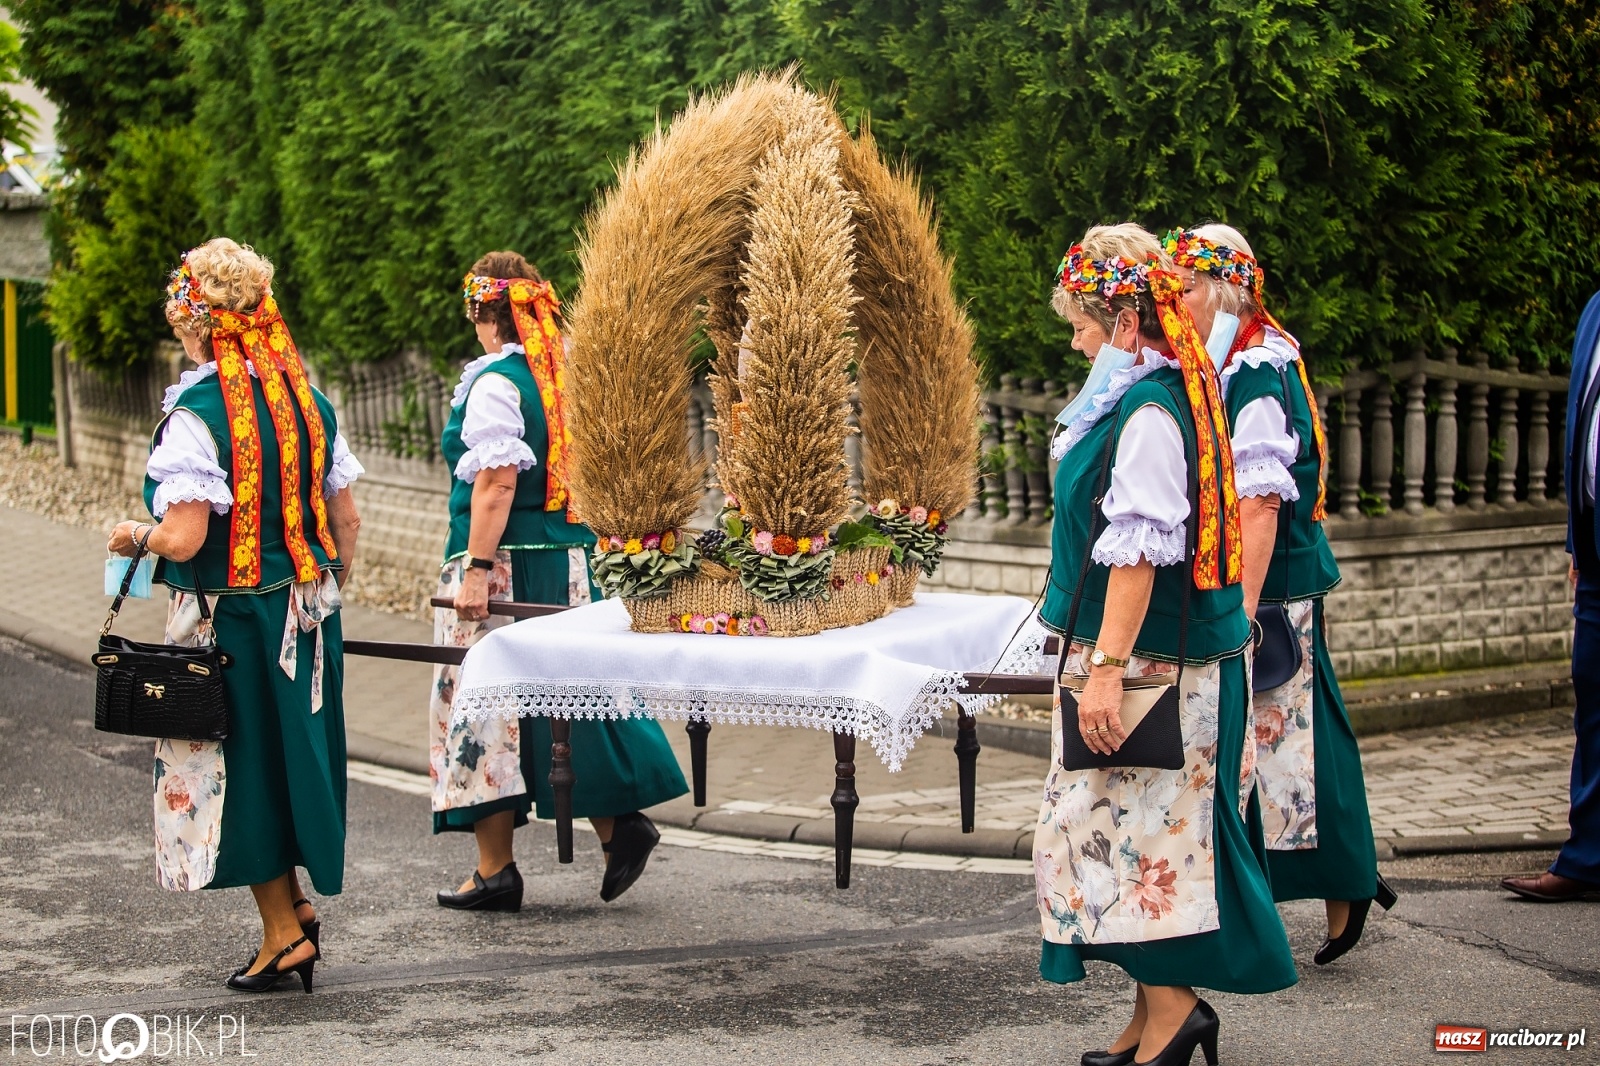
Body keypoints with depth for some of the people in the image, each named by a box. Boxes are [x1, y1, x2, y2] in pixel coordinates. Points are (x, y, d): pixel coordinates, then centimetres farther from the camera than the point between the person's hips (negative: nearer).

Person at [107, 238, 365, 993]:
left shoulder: (196, 414, -17)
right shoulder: (308, 402, 3)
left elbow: (185, 537, -23)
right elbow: (347, 521, 7)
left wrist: (134, 536, -2)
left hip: (229, 620, -6)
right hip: (303, 615, 6)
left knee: (236, 763, 6)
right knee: (290, 753, 19)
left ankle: (283, 931, 11)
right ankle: (296, 906, 24)